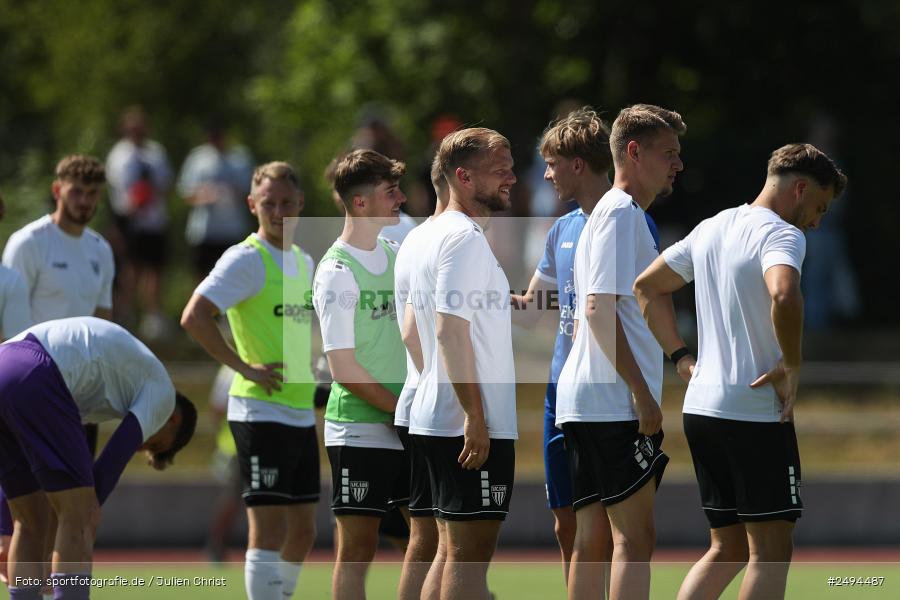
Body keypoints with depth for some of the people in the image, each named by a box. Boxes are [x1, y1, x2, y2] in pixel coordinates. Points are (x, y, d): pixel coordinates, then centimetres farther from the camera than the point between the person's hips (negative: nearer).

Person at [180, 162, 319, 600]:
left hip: (301, 412, 8)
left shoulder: (304, 262, 15)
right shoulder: (246, 259, -11)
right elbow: (194, 317, -21)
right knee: (269, 530, -10)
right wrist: (244, 367, -19)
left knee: (302, 531, 12)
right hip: (261, 411, -8)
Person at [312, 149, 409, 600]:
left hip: (409, 427, 7)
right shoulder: (337, 272, -12)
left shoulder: (396, 254, 10)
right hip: (359, 430, -7)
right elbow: (343, 368, -14)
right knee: (357, 546, -3)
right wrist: (403, 409, -13)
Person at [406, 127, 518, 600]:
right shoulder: (464, 238, -13)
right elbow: (451, 330, -21)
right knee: (470, 552, -10)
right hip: (471, 422, -10)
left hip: (433, 419, 10)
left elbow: (413, 332, 23)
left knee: (451, 551, 12)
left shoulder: (433, 234, 18)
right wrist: (475, 415, -23)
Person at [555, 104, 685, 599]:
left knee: (591, 539, 6)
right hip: (614, 404, -10)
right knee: (634, 539, -13)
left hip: (581, 404, 10)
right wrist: (641, 391, -19)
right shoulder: (622, 213, -8)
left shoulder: (613, 214, 23)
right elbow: (599, 307, -17)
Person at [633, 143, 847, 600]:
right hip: (755, 412, -8)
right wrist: (792, 365, -19)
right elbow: (784, 296, -33)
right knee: (770, 550, -2)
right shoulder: (781, 235, -12)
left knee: (727, 549, 14)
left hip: (700, 407, 8)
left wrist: (681, 357, 19)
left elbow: (647, 287, 25)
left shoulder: (712, 229, 15)